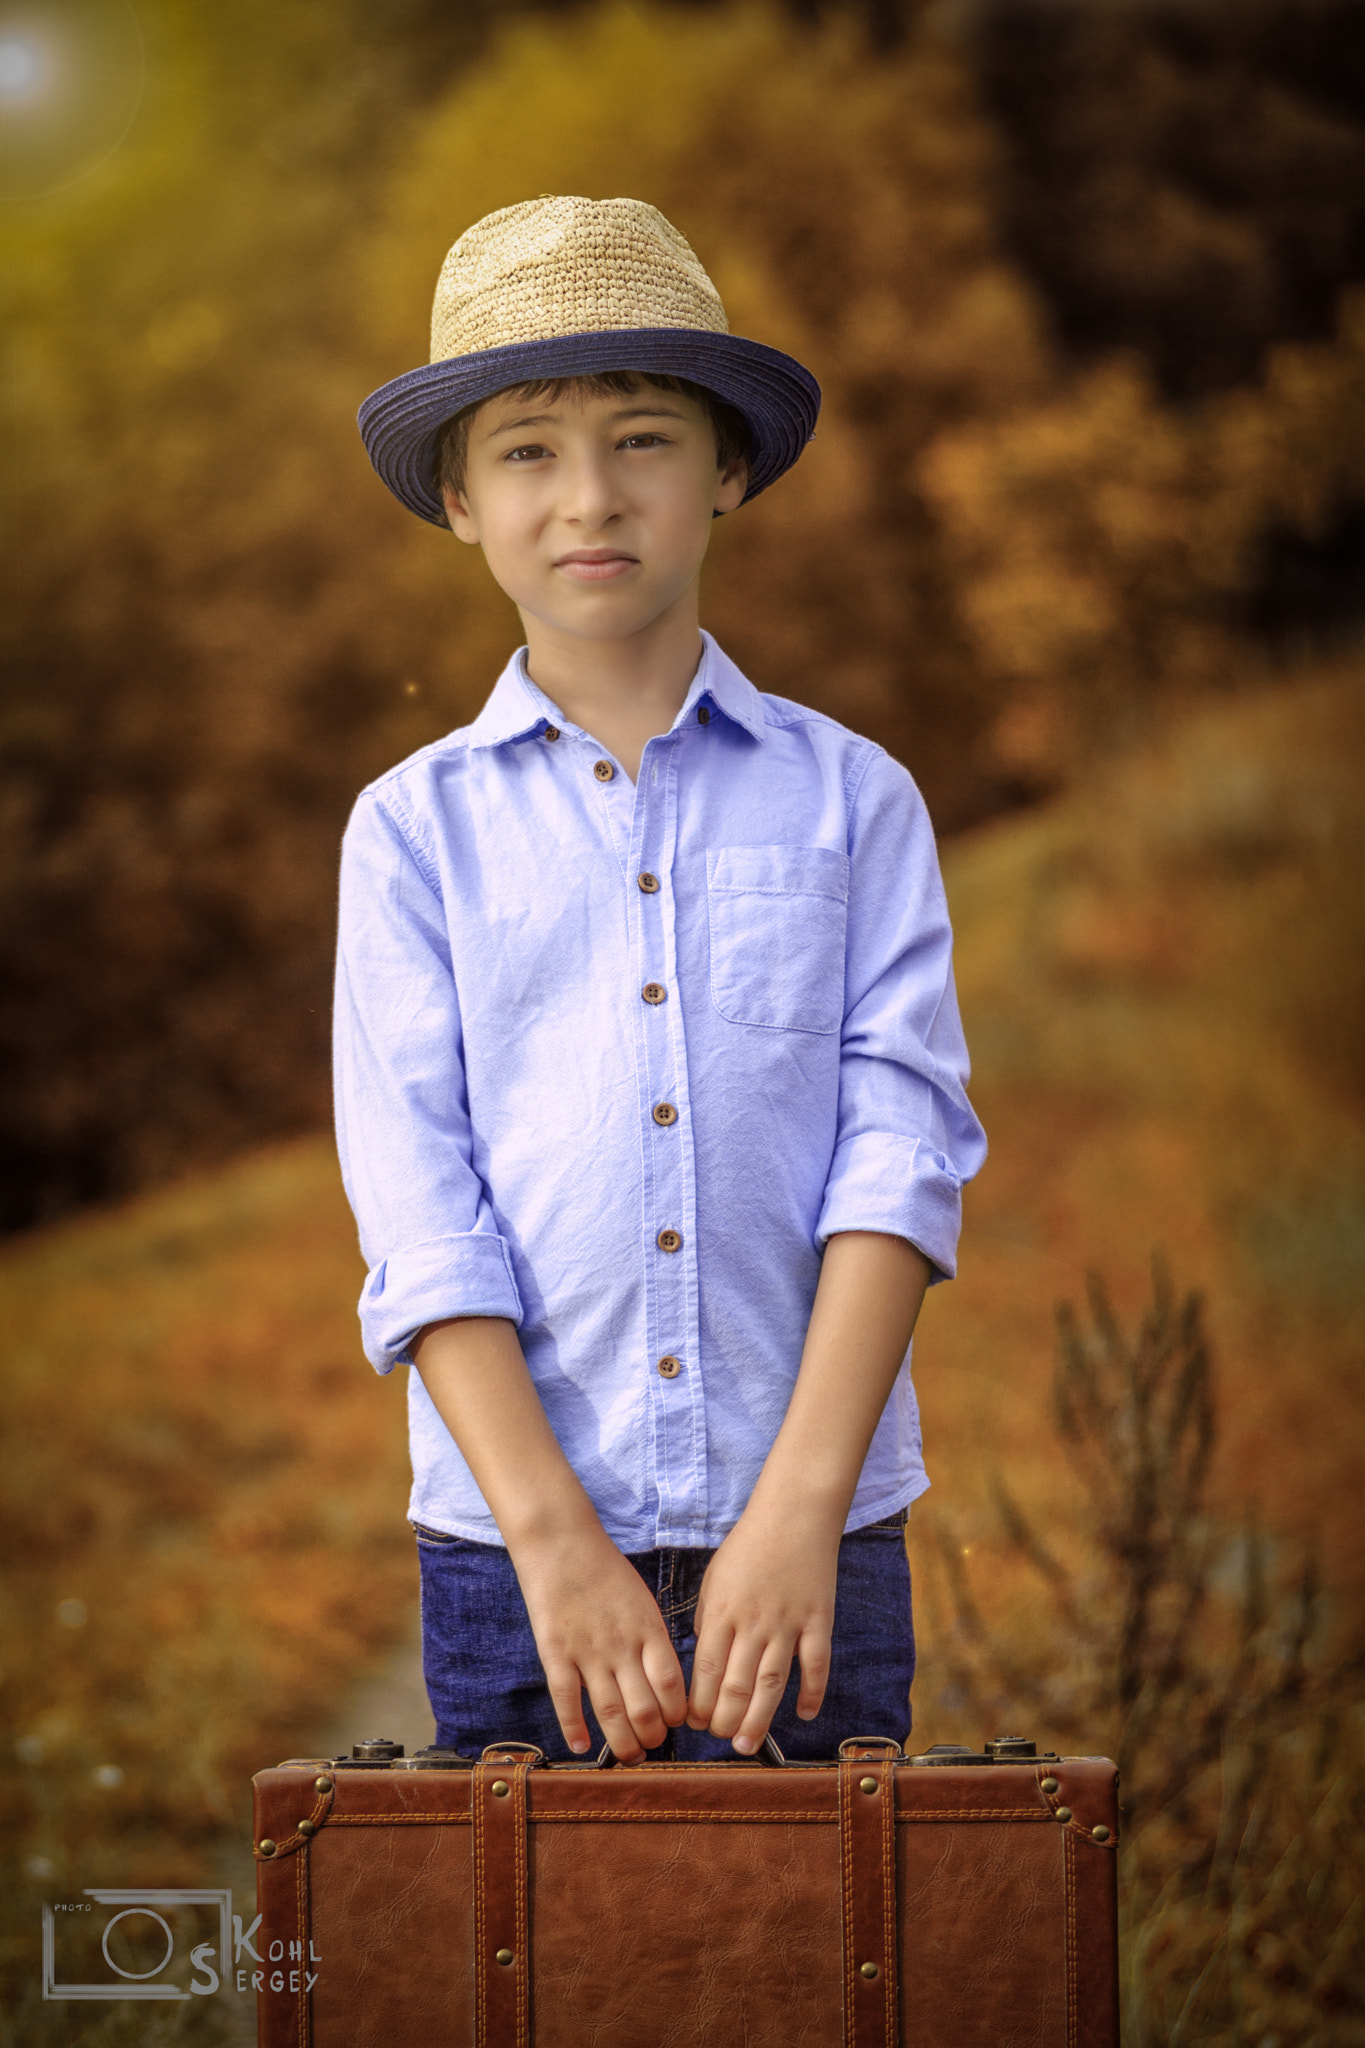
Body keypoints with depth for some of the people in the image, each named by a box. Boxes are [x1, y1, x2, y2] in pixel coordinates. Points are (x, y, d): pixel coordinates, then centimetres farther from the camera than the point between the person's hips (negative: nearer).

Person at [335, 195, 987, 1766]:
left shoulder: (850, 801, 6)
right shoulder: (417, 829, 5)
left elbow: (901, 1149, -2)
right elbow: (419, 1210, -2)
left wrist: (804, 1504, -15)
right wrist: (553, 1538, -14)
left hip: (811, 1560, 0)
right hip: (508, 1563, 0)